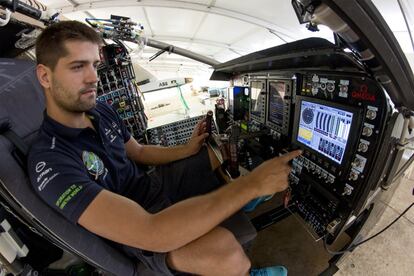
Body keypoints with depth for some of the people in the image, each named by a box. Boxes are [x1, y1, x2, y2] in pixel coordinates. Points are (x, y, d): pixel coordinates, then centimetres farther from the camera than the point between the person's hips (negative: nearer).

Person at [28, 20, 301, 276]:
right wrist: (253, 183, -36)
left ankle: (245, 197, 28)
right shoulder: (50, 163, -27)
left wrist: (187, 150, -5)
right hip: (139, 231, -6)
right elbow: (150, 233, -38)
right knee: (225, 249, -36)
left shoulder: (101, 111, -3)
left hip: (154, 185, 7)